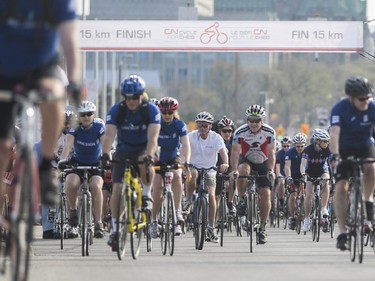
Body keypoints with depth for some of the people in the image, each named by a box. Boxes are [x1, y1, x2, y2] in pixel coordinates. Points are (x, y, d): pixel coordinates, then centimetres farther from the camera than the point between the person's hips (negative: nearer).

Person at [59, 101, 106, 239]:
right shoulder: (75, 127, -15)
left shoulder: (99, 126, -15)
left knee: (96, 186, -28)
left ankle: (98, 223, -20)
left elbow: (104, 143, -28)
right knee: (71, 184, -29)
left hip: (95, 164, 0)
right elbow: (68, 143, -30)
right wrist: (63, 159, -48)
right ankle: (73, 212, -4)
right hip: (77, 162, 1)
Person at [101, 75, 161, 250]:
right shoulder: (116, 110, -16)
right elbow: (109, 135, -27)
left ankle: (146, 194, -12)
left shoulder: (151, 110, -19)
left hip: (144, 149, -2)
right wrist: (105, 154, -46)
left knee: (145, 163, -37)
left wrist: (148, 155, -48)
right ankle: (115, 229, -3)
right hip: (123, 151, 2)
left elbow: (153, 137, -30)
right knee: (117, 188, -12)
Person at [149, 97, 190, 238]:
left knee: (177, 176, -30)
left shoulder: (180, 125, -15)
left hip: (173, 159, 0)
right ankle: (153, 221, 0)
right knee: (157, 188, -16)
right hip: (157, 160, 0)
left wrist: (186, 161, -41)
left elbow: (185, 144, -24)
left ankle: (178, 211, -26)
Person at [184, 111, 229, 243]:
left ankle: (210, 228, -5)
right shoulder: (191, 136, -11)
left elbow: (223, 151, -25)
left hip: (209, 169, 1)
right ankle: (188, 200, -15)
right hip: (194, 167, -1)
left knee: (211, 195, -14)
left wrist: (225, 163, -45)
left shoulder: (216, 137, -10)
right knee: (192, 174, -38)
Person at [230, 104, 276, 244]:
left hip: (263, 164, 1)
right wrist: (234, 170, -41)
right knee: (243, 170, -37)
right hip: (246, 160, -1)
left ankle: (262, 228, 3)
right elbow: (235, 152, -26)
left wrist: (271, 170, -33)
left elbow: (271, 153, -19)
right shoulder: (240, 132, -22)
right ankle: (242, 200, -15)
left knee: (265, 194, -9)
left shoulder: (269, 132, -19)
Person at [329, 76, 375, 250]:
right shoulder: (340, 109, -23)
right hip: (344, 150, -1)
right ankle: (342, 232, -13)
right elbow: (334, 133, -34)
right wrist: (334, 156, -48)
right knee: (341, 187, -16)